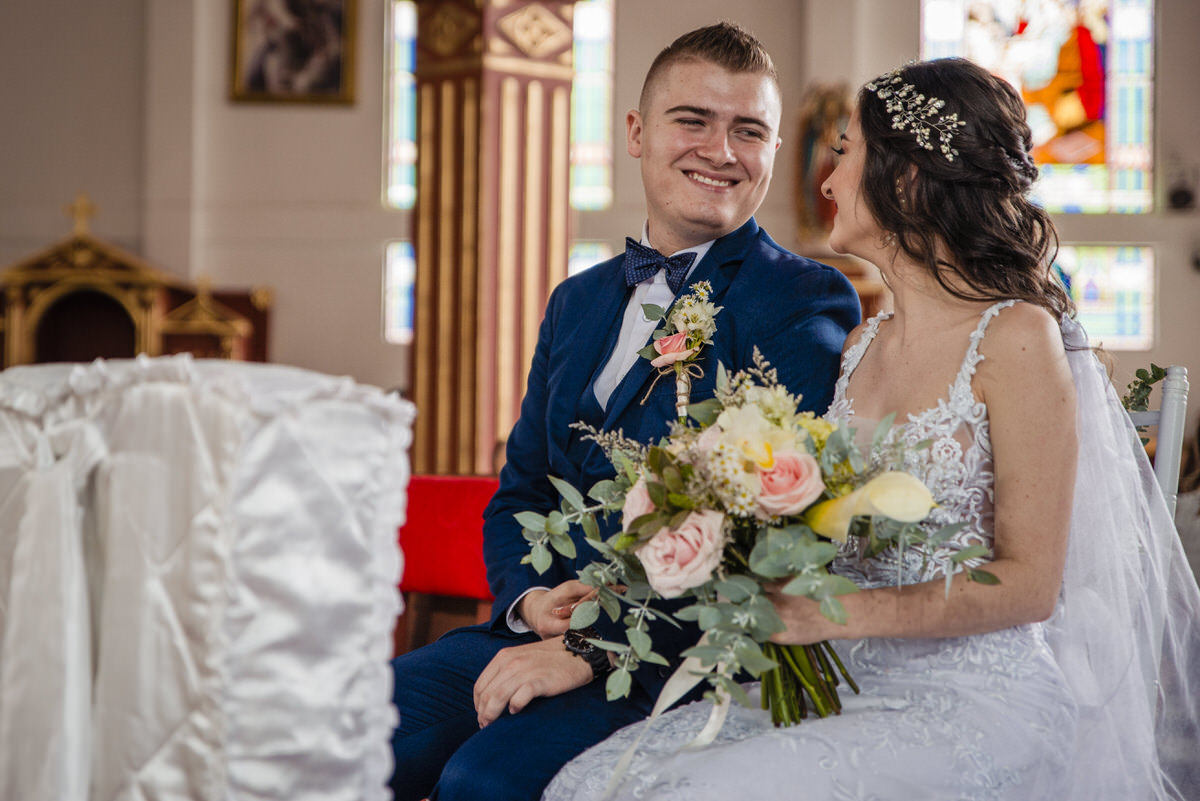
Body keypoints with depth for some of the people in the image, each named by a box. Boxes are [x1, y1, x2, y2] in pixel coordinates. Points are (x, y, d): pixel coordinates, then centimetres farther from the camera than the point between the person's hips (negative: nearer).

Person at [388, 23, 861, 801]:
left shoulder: (810, 302, -4)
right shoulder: (578, 301, 20)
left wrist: (597, 645, -22)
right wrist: (529, 597, -3)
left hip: (687, 653, -6)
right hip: (546, 624, 6)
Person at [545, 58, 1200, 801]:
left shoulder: (1015, 337, -9)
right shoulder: (859, 347, 13)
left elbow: (1028, 584, -11)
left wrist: (836, 614, -20)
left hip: (978, 705, -6)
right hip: (848, 685, 6)